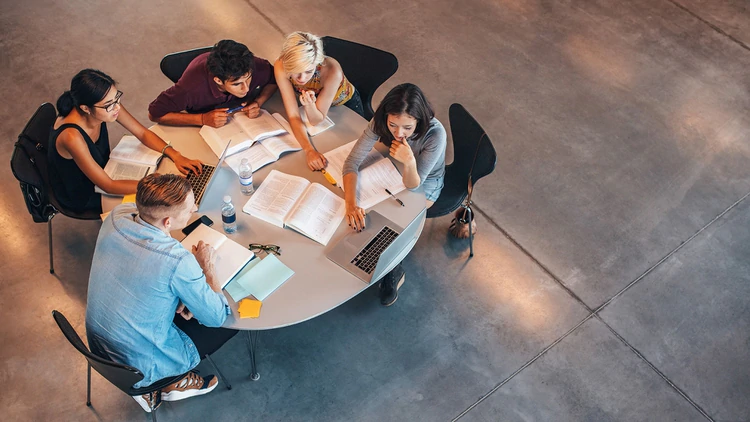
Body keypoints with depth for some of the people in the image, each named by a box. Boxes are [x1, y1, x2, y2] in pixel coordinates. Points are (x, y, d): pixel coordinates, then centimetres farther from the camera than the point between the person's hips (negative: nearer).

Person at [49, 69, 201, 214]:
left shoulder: (109, 105, -22)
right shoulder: (72, 136, -40)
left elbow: (143, 133, -7)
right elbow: (108, 186, -34)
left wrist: (176, 156, -23)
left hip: (101, 169, 6)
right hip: (81, 195, -6)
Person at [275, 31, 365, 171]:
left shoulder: (331, 70, -44)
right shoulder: (281, 67, -37)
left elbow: (317, 120, -31)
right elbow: (293, 116, -32)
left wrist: (309, 105, -53)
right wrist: (309, 150, -46)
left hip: (345, 103, -2)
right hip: (314, 98, 2)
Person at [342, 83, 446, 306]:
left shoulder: (435, 134, -38)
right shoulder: (380, 122, -30)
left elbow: (413, 185, -32)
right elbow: (352, 161, -29)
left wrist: (410, 162, -55)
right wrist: (351, 204, -44)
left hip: (424, 185, -3)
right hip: (394, 172, 4)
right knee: (370, 217, -12)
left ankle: (394, 271, 12)